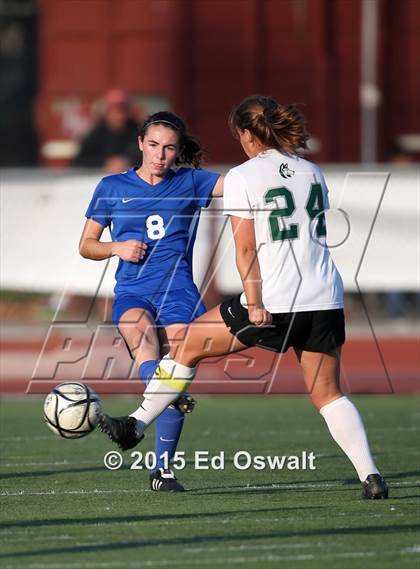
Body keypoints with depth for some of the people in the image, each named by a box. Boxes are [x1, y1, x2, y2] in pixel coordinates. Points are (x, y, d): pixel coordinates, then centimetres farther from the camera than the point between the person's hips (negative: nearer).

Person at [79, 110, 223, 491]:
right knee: (140, 328, -35)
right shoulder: (112, 188, 12)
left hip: (179, 291, 0)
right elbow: (86, 245, 17)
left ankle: (163, 468, 0)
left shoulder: (190, 183, 10)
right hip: (132, 292, 0)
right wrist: (117, 248, -3)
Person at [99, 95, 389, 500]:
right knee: (328, 394, 9)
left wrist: (255, 303, -12)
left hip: (273, 302, -5)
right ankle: (370, 476, -6)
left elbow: (246, 249, -9)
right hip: (325, 300, 5)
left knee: (188, 344, 14)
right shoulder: (312, 172, 14)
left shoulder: (242, 177, -3)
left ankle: (138, 424, 20)